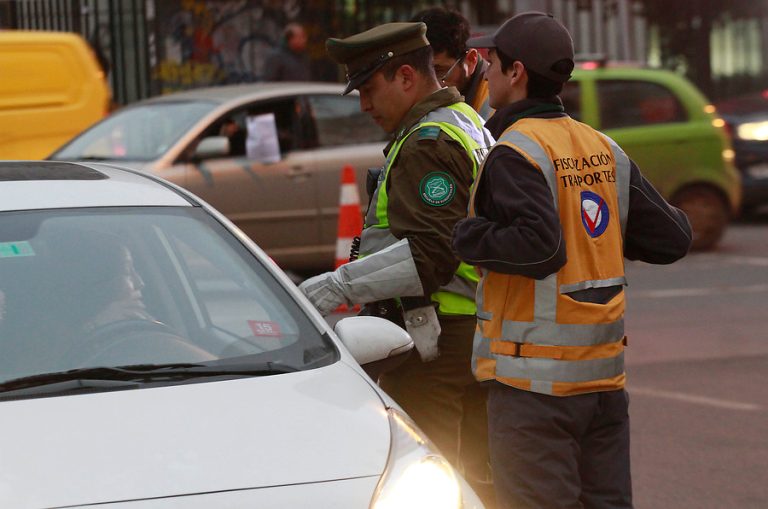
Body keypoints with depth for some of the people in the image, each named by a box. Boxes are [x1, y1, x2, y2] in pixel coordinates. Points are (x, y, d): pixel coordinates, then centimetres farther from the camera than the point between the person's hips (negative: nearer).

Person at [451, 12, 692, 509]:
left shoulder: (516, 152, -13)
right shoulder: (605, 149, 9)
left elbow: (537, 245, -26)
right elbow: (672, 237, 8)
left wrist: (467, 236, -13)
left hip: (535, 377, -7)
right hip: (604, 373, 7)